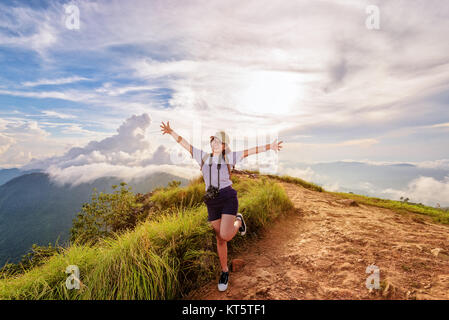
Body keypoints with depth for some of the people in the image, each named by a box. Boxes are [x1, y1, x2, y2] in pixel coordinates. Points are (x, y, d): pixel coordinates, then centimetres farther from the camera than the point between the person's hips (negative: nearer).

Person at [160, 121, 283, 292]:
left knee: (225, 236, -17)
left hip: (228, 198, -2)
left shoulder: (228, 157, 6)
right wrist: (170, 131, 6)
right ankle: (225, 272, 32)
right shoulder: (203, 156, 11)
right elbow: (184, 143, 13)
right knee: (220, 239, 10)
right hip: (212, 203, 3)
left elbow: (250, 151, 5)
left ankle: (238, 221, 17)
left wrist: (270, 146, 0)